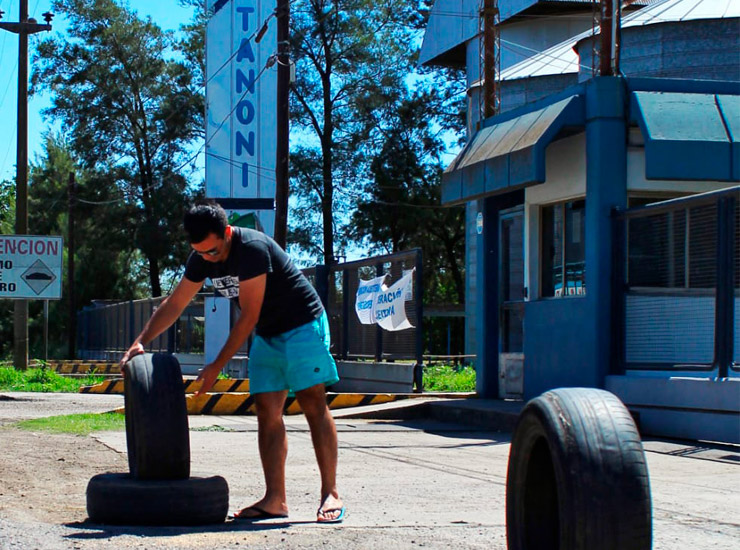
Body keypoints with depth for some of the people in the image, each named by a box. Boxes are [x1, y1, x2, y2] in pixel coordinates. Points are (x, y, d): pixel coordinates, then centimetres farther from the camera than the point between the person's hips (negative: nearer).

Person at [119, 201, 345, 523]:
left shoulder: (252, 249, -28)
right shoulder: (202, 259, -3)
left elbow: (248, 316, -26)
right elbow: (174, 304, 6)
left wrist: (216, 367, -23)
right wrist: (140, 342, -5)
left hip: (303, 327, -8)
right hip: (267, 336, 8)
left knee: (313, 404, -13)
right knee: (267, 412, -2)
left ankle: (330, 495, -11)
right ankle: (275, 500, -3)